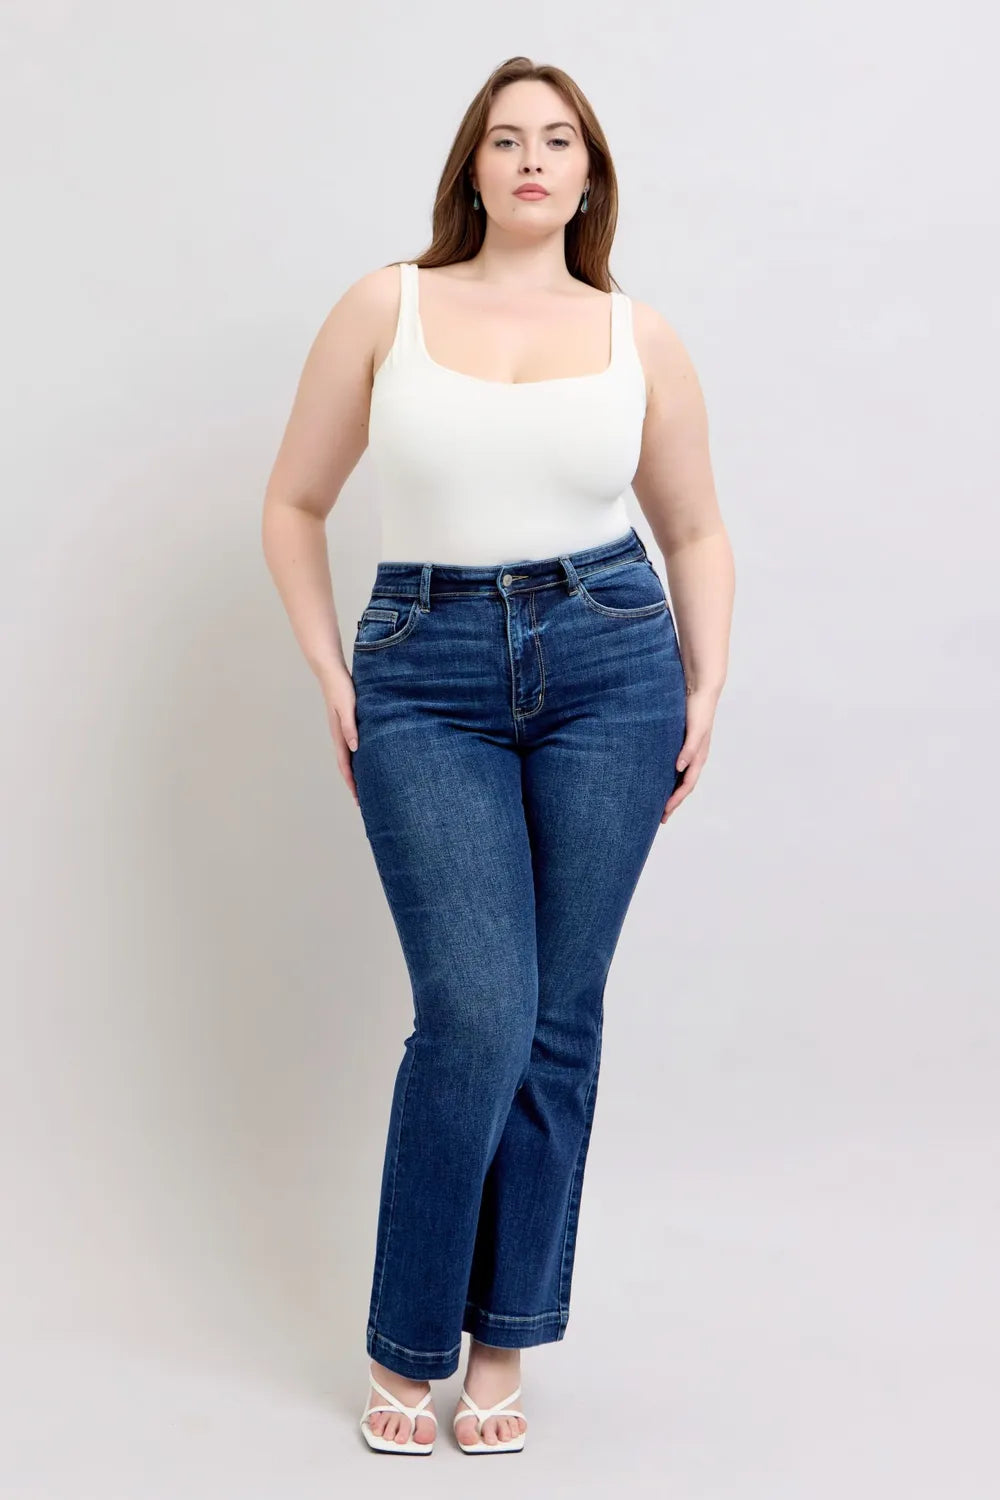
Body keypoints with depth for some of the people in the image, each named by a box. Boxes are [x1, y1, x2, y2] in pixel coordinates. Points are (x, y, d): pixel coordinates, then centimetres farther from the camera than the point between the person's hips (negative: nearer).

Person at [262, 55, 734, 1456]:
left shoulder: (640, 336, 8)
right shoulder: (387, 306, 4)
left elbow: (697, 529, 17)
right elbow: (295, 505, 9)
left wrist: (705, 692, 6)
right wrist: (332, 678, 2)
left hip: (610, 668, 2)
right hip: (427, 678, -2)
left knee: (557, 1020, 5)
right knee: (476, 1017, -9)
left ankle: (504, 1344, 21)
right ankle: (403, 1346, 12)